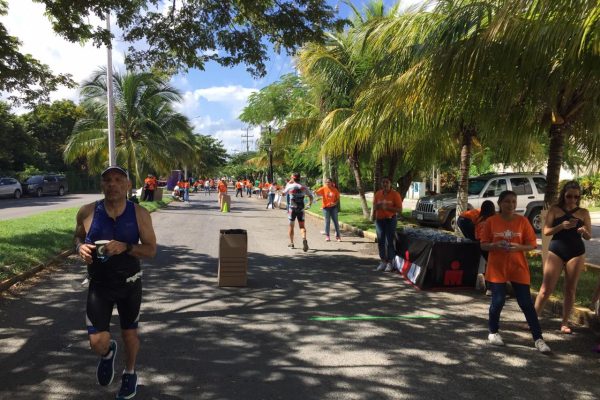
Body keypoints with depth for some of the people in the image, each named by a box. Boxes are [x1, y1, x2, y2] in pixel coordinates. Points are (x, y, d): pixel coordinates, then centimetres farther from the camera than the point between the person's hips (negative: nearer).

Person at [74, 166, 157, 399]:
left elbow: (151, 250, -9)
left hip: (130, 284, 0)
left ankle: (129, 373, 46)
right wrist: (80, 248, -15)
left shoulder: (139, 214, -12)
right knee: (98, 343, -5)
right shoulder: (87, 212, -10)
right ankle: (108, 353, 35)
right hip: (99, 284, 0)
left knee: (130, 334, 16)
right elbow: (78, 237, 8)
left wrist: (125, 247, -26)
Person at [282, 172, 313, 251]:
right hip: (301, 209, 1)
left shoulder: (290, 186, -6)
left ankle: (291, 243, 20)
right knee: (302, 226, 4)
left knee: (291, 226, 13)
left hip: (292, 209, -1)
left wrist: (288, 183, 19)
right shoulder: (303, 187, 1)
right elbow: (311, 196, 7)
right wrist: (310, 203, 25)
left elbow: (284, 192, 13)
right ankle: (304, 239, -23)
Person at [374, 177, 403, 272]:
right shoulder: (377, 194, 6)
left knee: (389, 242, -5)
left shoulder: (395, 194, -7)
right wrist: (378, 206, -10)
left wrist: (387, 207, -22)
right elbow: (374, 206, 14)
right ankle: (383, 261, 16)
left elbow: (400, 209, -9)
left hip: (390, 220, -4)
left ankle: (390, 262, 3)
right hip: (379, 220, 4)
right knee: (381, 241, 7)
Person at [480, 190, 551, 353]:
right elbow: (483, 245, 1)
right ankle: (493, 332, 22)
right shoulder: (491, 221, -3)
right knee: (498, 301, 1)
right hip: (497, 267, 0)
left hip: (518, 267, 1)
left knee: (526, 303, 0)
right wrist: (495, 245, -19)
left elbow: (532, 244, 0)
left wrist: (519, 247, -19)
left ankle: (538, 338, 9)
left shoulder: (523, 221, -2)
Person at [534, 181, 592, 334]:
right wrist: (561, 226, -21)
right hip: (556, 251, -2)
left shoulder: (583, 212, 5)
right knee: (546, 288, -3)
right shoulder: (555, 209, 0)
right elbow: (546, 231, -5)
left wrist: (584, 231, -16)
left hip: (576, 253, 2)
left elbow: (589, 237, 6)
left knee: (570, 289, 8)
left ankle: (565, 322, 19)